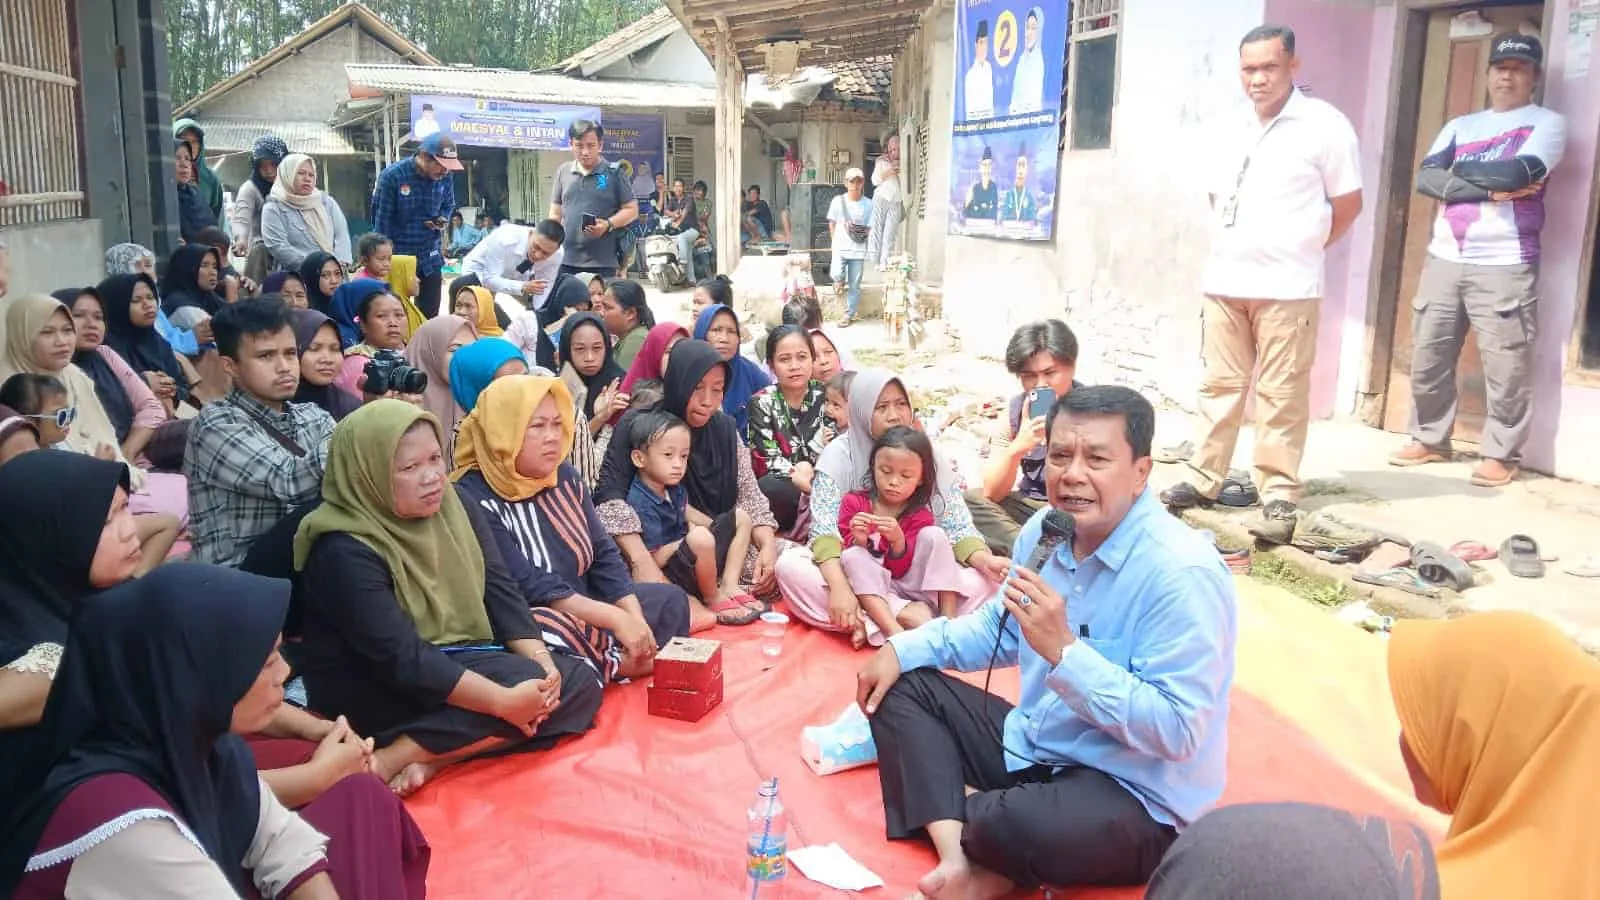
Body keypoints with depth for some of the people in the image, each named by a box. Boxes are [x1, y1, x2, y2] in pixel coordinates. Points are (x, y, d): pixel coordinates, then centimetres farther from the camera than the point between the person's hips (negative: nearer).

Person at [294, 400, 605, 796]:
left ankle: (431, 759, -18)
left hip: (459, 660, 8)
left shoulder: (453, 509, 1)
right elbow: (402, 658, -28)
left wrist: (541, 660, -20)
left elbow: (500, 591, -3)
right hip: (376, 693, -8)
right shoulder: (344, 551, -21)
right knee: (521, 680, -26)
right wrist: (504, 701, -32)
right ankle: (391, 760, -23)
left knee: (579, 681, -7)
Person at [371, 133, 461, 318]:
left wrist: (443, 219, -9)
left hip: (430, 257, 4)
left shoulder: (445, 177, -5)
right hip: (398, 256, -4)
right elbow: (382, 221, -12)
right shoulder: (392, 176, -17)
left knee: (430, 315, 9)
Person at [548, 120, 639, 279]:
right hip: (567, 261, 3)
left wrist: (609, 224, -15)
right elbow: (555, 214, 15)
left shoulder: (614, 173, 0)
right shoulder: (562, 172, 10)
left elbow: (631, 210, 1)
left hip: (603, 262, -3)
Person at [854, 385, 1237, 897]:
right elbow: (997, 629, 17)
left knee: (1020, 827, -38)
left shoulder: (1182, 574, -25)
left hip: (1135, 798, -8)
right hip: (1033, 747, 8)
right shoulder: (1044, 532, -1)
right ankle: (957, 858, -15)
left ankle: (963, 807, 0)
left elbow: (1177, 731, -27)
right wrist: (903, 649, 5)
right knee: (903, 685, 4)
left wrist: (1063, 651, -33)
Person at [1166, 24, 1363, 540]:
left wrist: (1300, 252, 6)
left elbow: (1348, 203, 1)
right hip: (1223, 282, 5)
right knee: (1219, 385, 9)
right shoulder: (1232, 133, 14)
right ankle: (1205, 480, 16)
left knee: (1281, 395, -4)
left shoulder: (1324, 125, -2)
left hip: (1286, 287, -5)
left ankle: (1279, 494, 1)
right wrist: (1228, 250, 12)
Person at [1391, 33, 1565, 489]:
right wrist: (1489, 188, -11)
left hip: (1504, 266, -5)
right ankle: (1430, 439, 22)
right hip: (1444, 259, 5)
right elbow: (1426, 179, 0)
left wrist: (1461, 169, -3)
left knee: (1505, 367, -4)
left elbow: (1519, 172, -15)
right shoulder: (1460, 125, 17)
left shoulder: (1547, 123, 4)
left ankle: (1501, 455, 5)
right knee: (1428, 358, 8)